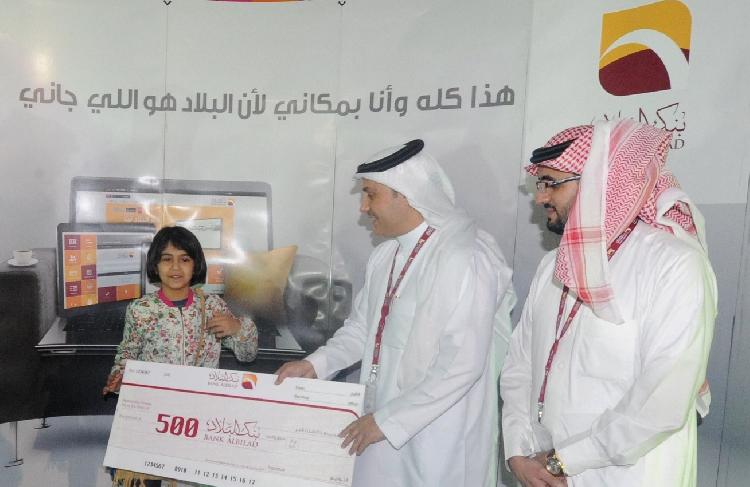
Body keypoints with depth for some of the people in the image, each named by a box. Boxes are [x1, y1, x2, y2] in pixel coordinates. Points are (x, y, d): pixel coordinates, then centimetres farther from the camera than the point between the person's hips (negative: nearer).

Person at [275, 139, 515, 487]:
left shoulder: (463, 260, -21)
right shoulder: (385, 256, 5)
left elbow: (462, 365, -24)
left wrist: (387, 420, -18)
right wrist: (315, 365, 0)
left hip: (437, 443, -7)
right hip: (385, 426, 7)